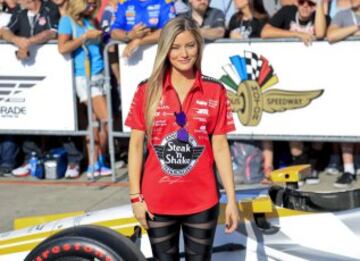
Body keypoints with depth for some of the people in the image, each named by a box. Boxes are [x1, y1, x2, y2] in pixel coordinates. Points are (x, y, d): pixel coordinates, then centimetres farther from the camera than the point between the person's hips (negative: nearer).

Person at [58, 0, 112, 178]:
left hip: (100, 76, 7)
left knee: (96, 121, 6)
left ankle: (94, 165, 11)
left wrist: (100, 36, 9)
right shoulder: (68, 20, -2)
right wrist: (85, 37, -12)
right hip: (84, 78, -7)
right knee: (106, 120, -10)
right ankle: (99, 162, 5)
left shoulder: (91, 20, 17)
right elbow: (62, 48, -12)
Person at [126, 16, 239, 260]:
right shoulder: (147, 90, -2)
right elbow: (136, 145, 2)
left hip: (202, 201, 0)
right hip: (158, 201, 0)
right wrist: (135, 196, -3)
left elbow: (220, 146, 0)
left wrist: (232, 199, -3)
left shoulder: (215, 91, -2)